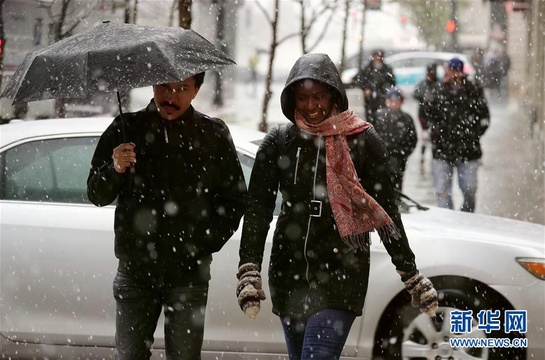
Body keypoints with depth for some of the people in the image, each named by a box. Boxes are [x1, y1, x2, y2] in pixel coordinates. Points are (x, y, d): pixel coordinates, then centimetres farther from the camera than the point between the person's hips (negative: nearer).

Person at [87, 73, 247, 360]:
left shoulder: (213, 135, 2)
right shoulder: (126, 129, 3)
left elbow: (235, 201, 7)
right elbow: (97, 196, 2)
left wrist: (205, 244, -5)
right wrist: (114, 170, -19)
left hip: (188, 273, -1)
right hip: (135, 270, 1)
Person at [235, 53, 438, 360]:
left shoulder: (363, 141, -4)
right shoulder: (279, 142, 3)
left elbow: (385, 212, 1)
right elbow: (257, 209, -2)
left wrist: (413, 277, 2)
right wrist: (249, 273, -15)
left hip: (341, 275, -4)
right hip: (289, 274, 4)